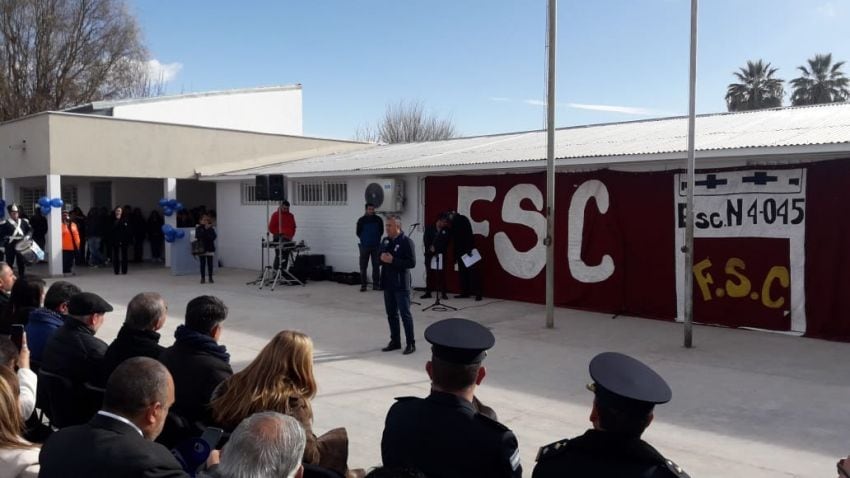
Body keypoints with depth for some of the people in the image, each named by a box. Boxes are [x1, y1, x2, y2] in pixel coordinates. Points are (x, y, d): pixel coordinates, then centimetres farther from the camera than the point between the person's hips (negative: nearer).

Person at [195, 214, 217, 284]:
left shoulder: (211, 229, 1)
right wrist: (206, 229, -16)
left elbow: (214, 237, -11)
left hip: (210, 248, 1)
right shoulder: (198, 229, 0)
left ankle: (210, 278, 11)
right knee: (202, 264, 2)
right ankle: (202, 278, 10)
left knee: (210, 264, 3)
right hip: (201, 249, 0)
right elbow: (198, 236, -15)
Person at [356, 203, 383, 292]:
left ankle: (376, 284, 12)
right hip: (364, 246, -1)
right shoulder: (361, 220, -3)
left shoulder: (378, 219, 1)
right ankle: (363, 285, 8)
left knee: (376, 266, 4)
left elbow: (381, 231, 12)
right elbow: (358, 233, 6)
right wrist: (364, 239, 11)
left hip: (376, 246, 1)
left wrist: (376, 239, 9)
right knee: (363, 266, 1)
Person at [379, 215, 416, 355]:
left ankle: (411, 343, 7)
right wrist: (382, 258, -5)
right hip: (388, 284, 7)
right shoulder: (385, 241, 11)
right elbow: (380, 258, 19)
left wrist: (393, 260, -21)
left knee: (405, 314, -2)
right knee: (391, 314, 13)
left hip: (401, 285, -7)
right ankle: (395, 341, 23)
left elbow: (412, 263, -16)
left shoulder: (406, 241, -11)